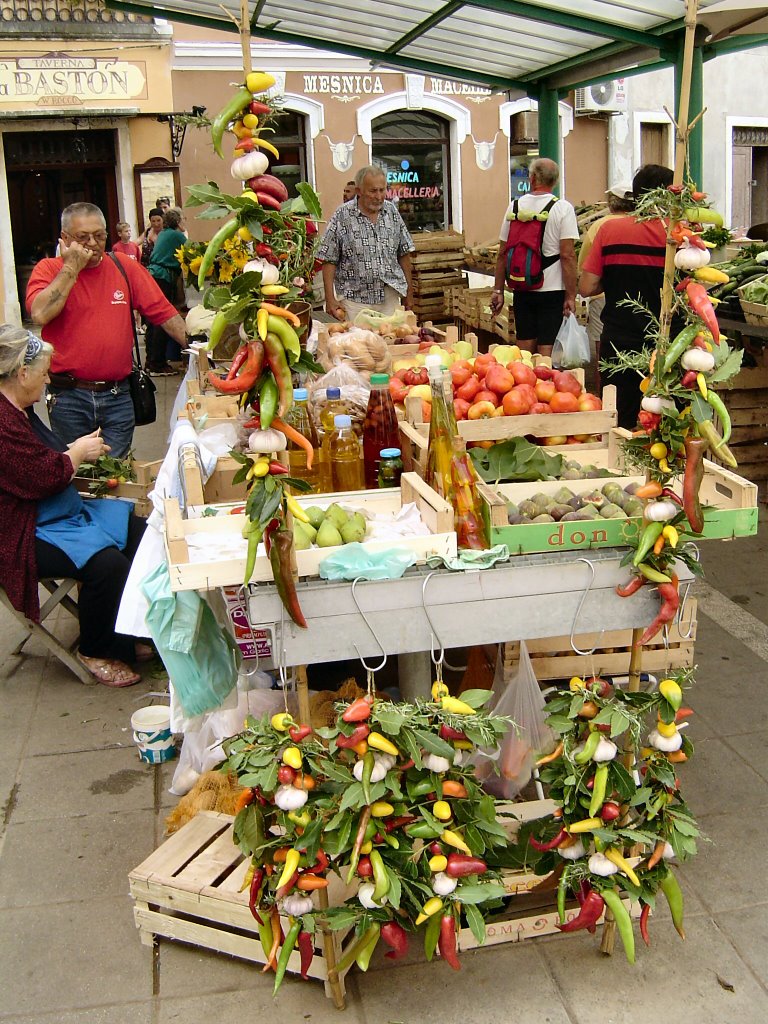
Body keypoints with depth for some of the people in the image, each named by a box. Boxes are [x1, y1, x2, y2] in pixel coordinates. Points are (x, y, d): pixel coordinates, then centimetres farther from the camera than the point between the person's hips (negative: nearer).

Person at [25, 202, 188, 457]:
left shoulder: (124, 266, 7)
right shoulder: (48, 270, 1)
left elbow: (163, 312, 8)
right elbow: (40, 314, -18)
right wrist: (72, 267, -11)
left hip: (117, 396, 2)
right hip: (68, 398, -1)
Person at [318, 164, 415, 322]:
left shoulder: (391, 211, 6)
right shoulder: (342, 216, -5)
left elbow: (404, 253, 13)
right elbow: (328, 260, -5)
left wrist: (408, 293, 13)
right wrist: (330, 299, -11)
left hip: (390, 297, 3)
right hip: (355, 300, -3)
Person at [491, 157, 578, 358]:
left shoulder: (515, 206, 4)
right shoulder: (563, 208, -6)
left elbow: (503, 253, 6)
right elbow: (567, 255, -13)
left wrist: (498, 290, 13)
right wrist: (571, 296, -9)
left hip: (522, 290, 4)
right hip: (552, 290, -4)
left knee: (524, 350, 13)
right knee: (546, 351, 0)